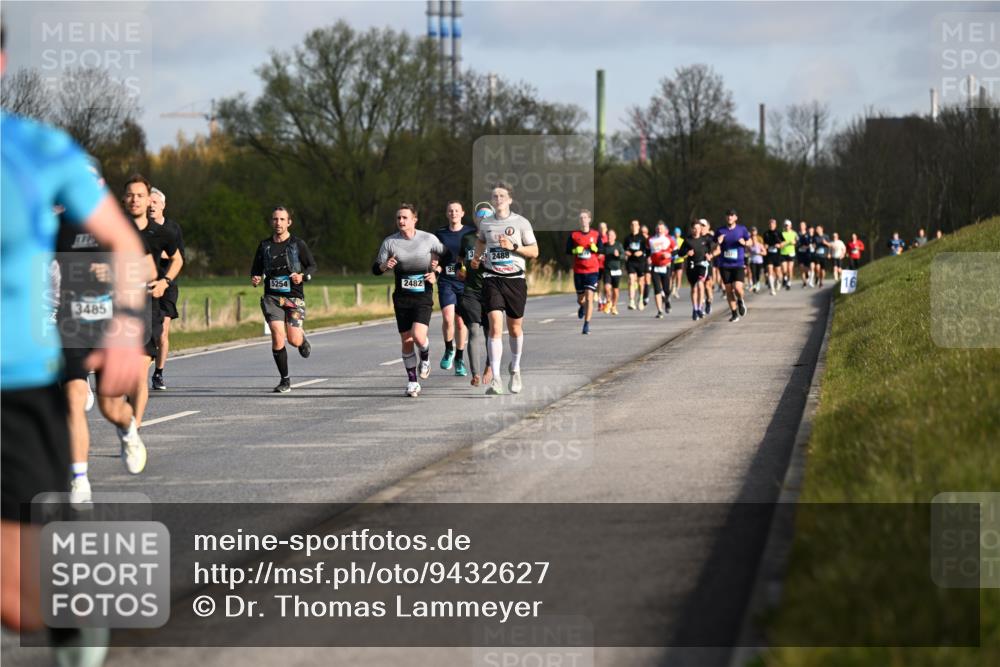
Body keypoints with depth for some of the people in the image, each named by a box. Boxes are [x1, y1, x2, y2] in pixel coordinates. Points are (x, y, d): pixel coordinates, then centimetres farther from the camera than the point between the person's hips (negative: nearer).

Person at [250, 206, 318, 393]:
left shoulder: (298, 244, 0)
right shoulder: (264, 245, 7)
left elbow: (312, 266, 6)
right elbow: (256, 269, 17)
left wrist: (303, 277, -14)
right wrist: (255, 280, -5)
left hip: (294, 297, -1)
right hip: (272, 297, 1)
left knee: (293, 340, -9)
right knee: (278, 337, -15)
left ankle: (302, 338, 32)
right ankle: (284, 381, -3)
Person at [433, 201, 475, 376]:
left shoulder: (471, 233, 4)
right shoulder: (440, 234, 7)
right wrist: (436, 269, -6)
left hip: (465, 282, 0)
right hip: (446, 282, 0)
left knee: (460, 322, 2)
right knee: (448, 318, -17)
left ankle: (459, 359, 17)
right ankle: (449, 350, 9)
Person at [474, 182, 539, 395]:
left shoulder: (521, 222, -1)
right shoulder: (485, 223, 7)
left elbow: (534, 251, -1)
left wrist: (513, 247, -14)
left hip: (515, 279, 0)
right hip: (492, 280, 1)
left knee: (515, 328, 11)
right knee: (495, 327, -14)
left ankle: (515, 368, 38)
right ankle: (496, 379, -19)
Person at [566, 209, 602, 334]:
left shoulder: (596, 234, 4)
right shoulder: (573, 235, 5)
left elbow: (601, 252, 6)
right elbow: (568, 250, 5)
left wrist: (594, 248, -14)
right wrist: (575, 250, -15)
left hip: (592, 270, -1)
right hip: (578, 271, 1)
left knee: (589, 297, -12)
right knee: (580, 299, 10)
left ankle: (587, 324, -8)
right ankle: (582, 307, 47)